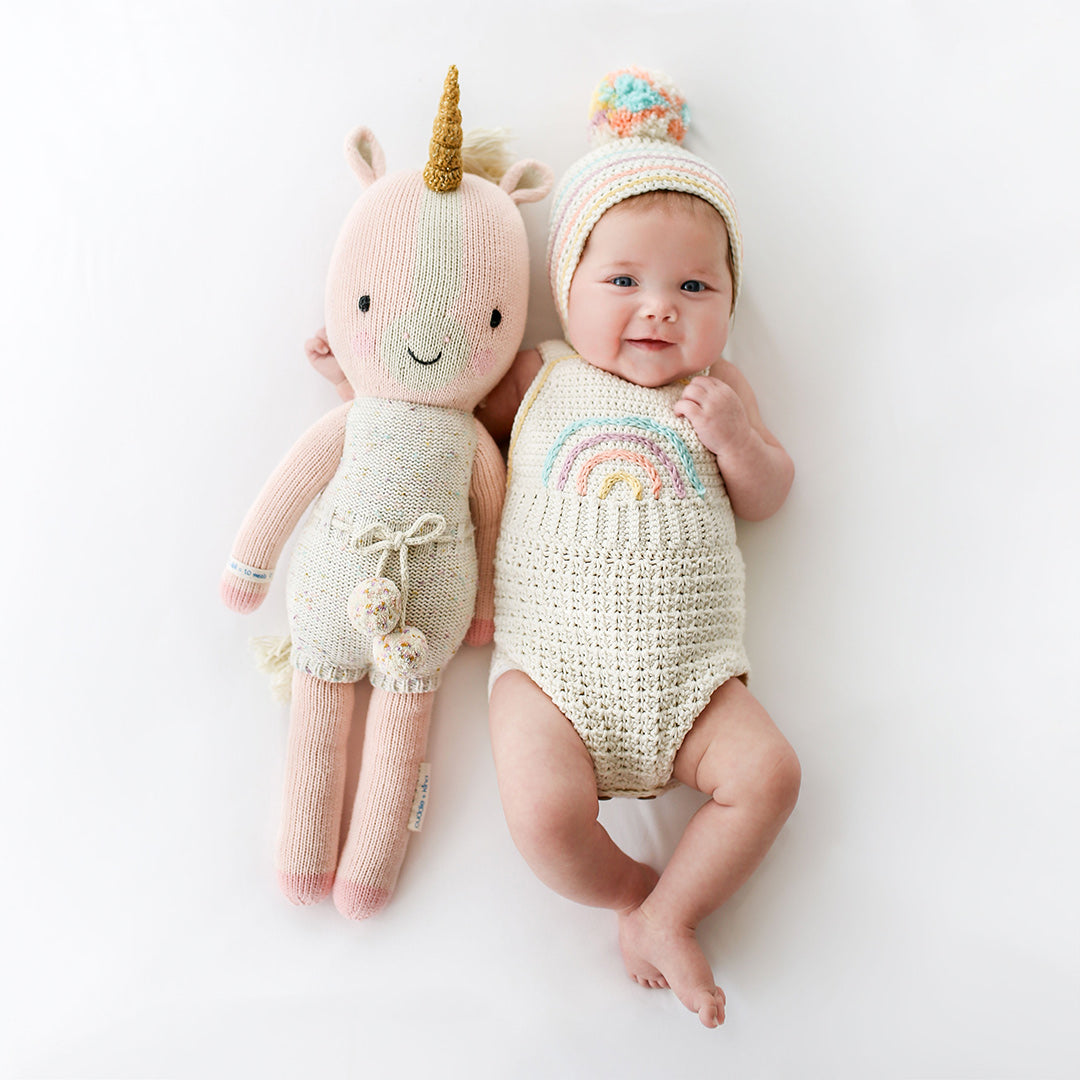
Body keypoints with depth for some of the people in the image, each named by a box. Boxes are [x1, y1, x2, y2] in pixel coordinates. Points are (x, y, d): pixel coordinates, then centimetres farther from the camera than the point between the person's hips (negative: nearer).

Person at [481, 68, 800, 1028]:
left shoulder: (717, 389, 11)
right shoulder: (539, 381, 8)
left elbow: (767, 498, 11)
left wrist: (736, 435, -8)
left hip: (688, 667, 2)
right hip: (554, 660, -1)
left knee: (768, 773, -15)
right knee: (546, 813, -20)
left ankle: (666, 913, 6)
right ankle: (641, 892, 12)